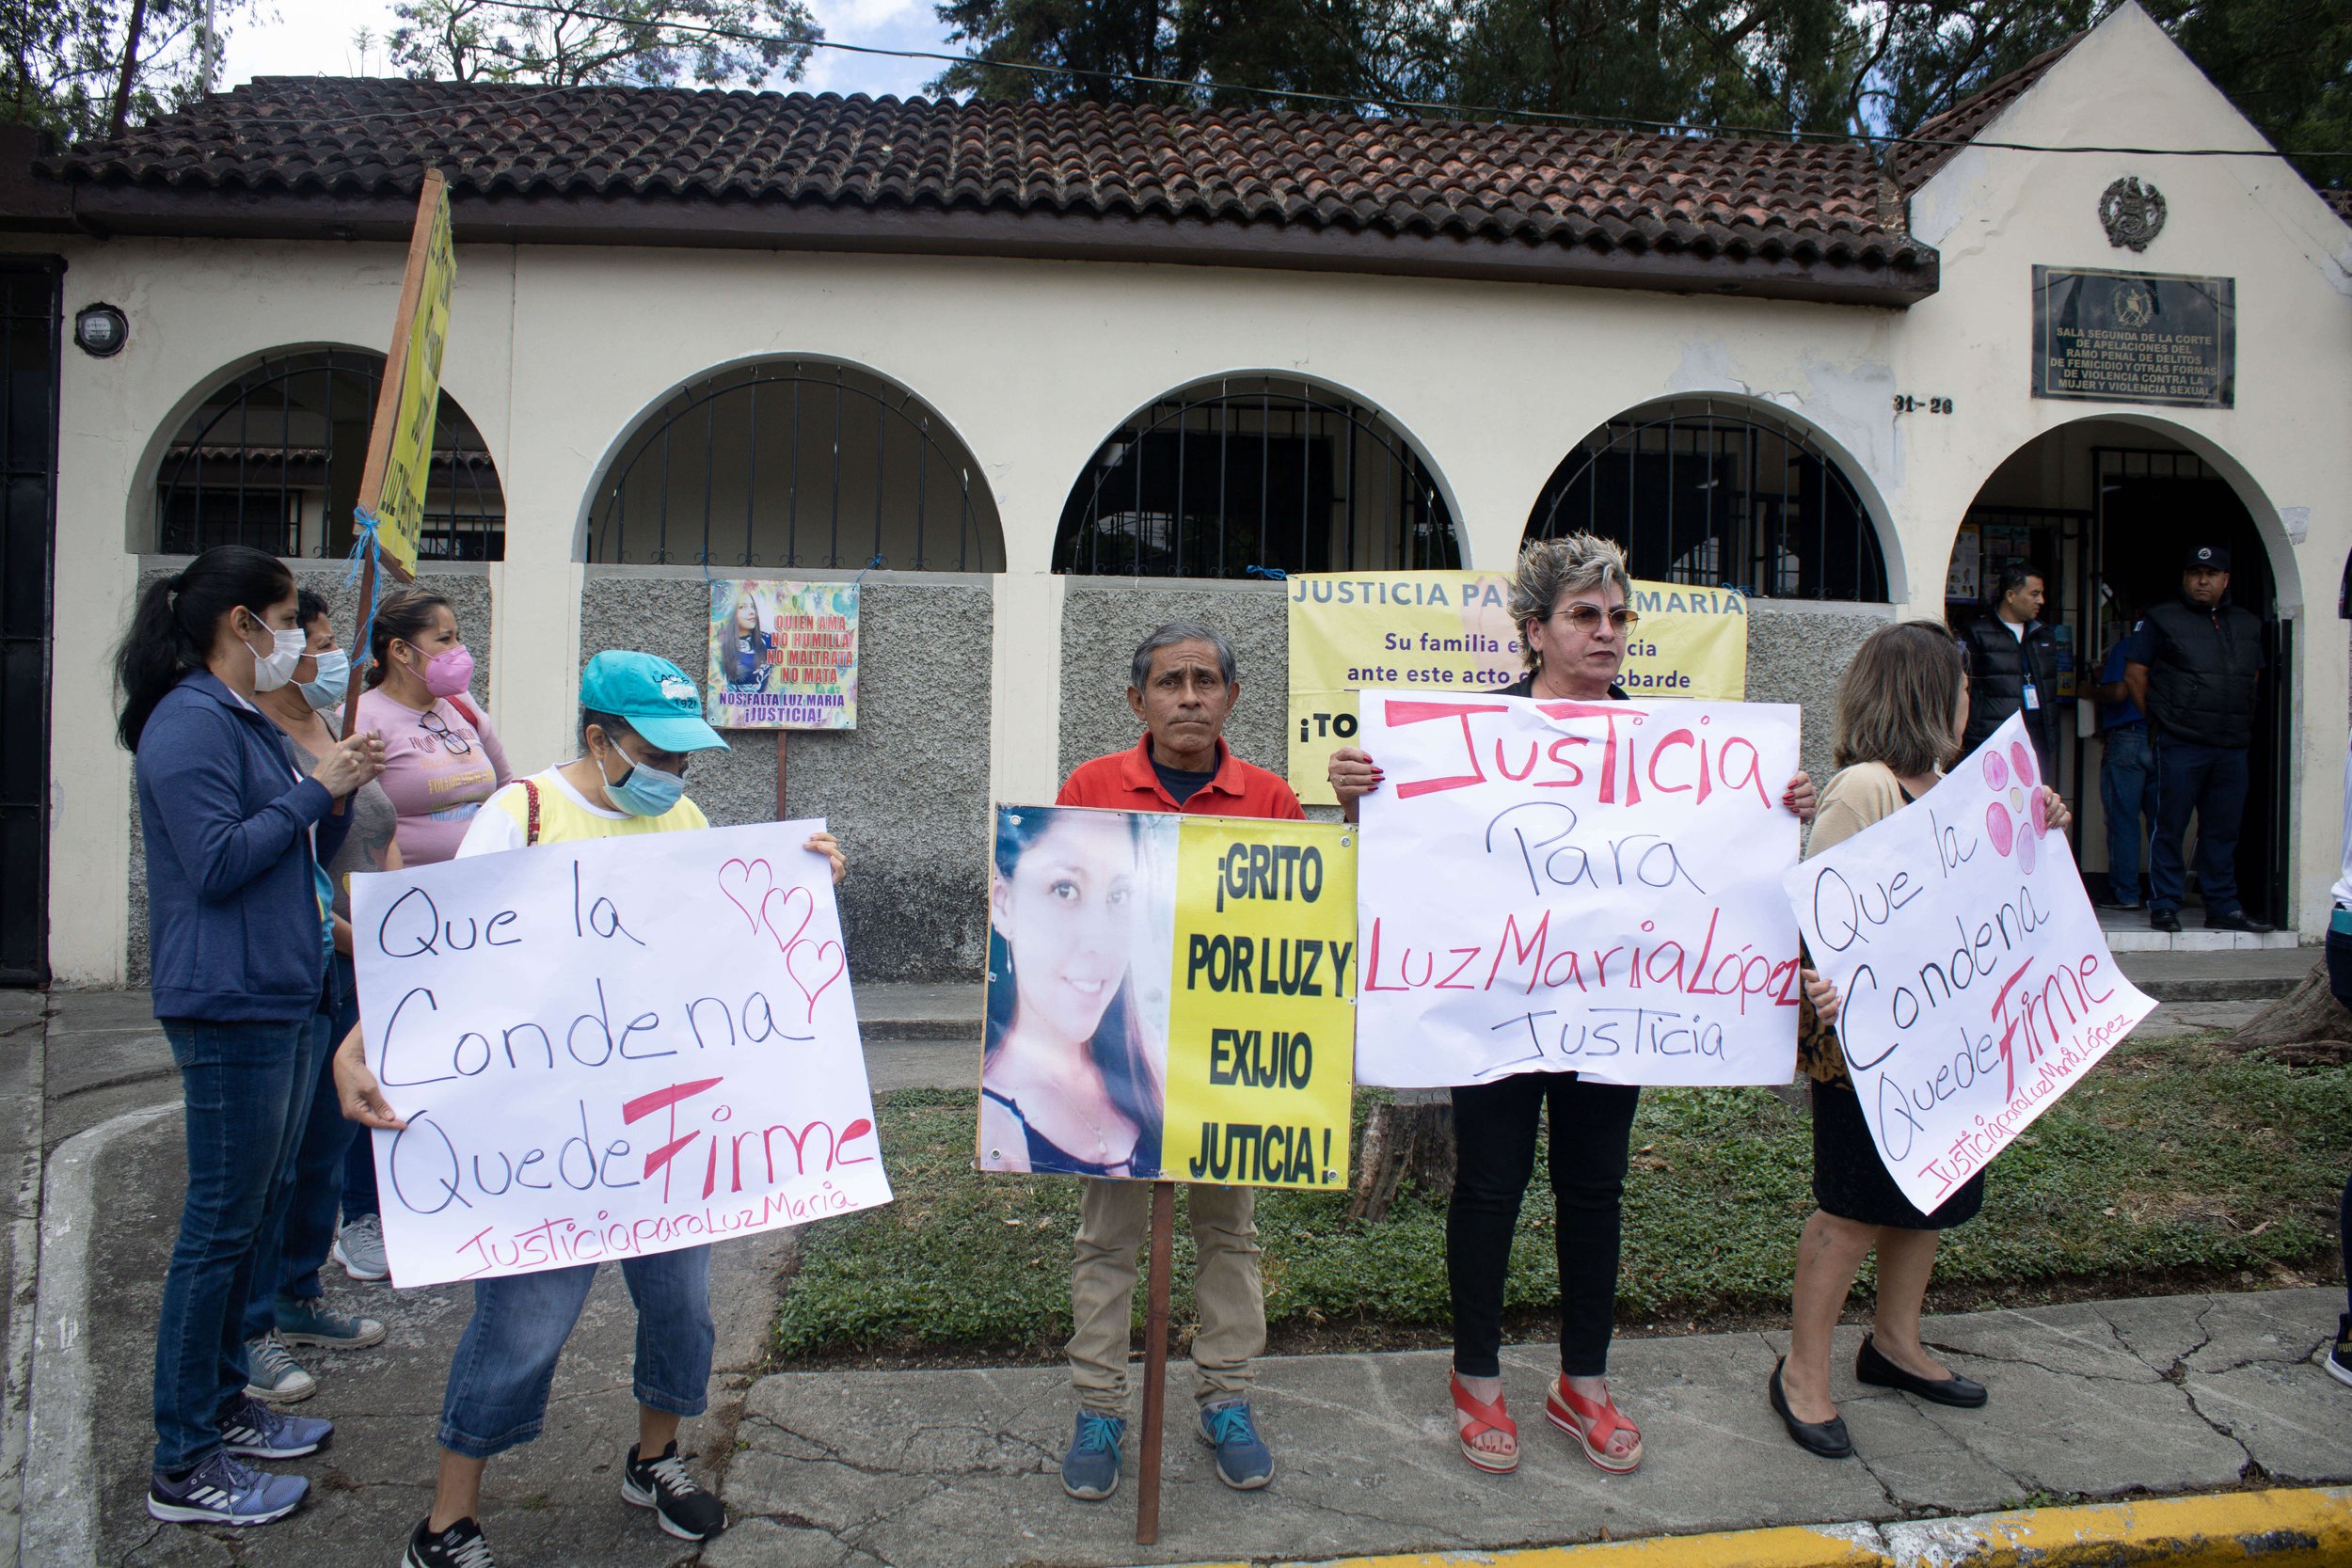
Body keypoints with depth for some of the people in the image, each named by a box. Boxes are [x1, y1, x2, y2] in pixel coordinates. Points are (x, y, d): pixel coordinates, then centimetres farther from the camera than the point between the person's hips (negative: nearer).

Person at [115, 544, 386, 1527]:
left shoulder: (249, 723, 17)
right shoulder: (190, 723, -13)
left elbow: (300, 856, 20)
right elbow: (217, 864, -21)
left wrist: (341, 796, 4)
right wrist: (315, 789, -14)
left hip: (284, 1001, 10)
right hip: (230, 1007, -10)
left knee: (254, 1214, 17)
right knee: (220, 1224, -3)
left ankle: (222, 1405, 30)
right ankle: (183, 1467, 7)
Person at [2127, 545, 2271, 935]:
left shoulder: (2248, 625, 16)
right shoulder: (2163, 620, 2)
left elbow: (2254, 676, 26)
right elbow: (2135, 673, 1)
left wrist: (2239, 722, 16)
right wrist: (2158, 718, 0)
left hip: (2232, 746, 4)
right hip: (2180, 746, -4)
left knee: (2223, 830, 8)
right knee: (2170, 827, -1)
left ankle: (2223, 908, 15)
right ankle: (2164, 906, 5)